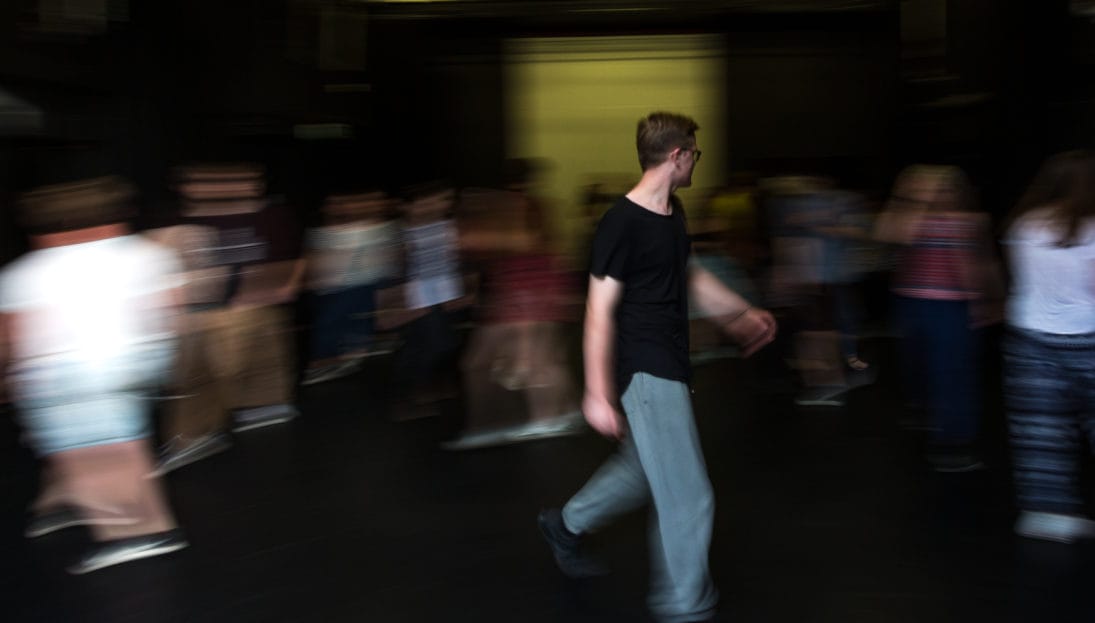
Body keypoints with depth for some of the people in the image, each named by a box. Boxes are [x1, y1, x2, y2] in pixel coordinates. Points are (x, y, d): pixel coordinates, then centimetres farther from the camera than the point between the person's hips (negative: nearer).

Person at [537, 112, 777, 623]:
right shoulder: (622, 223, -19)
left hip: (668, 368, 10)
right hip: (646, 371, -10)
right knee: (687, 498, -1)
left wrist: (742, 313, 29)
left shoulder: (673, 212, 9)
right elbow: (599, 312, -19)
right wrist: (598, 393, -20)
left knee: (645, 469, 24)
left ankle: (567, 525, 43)